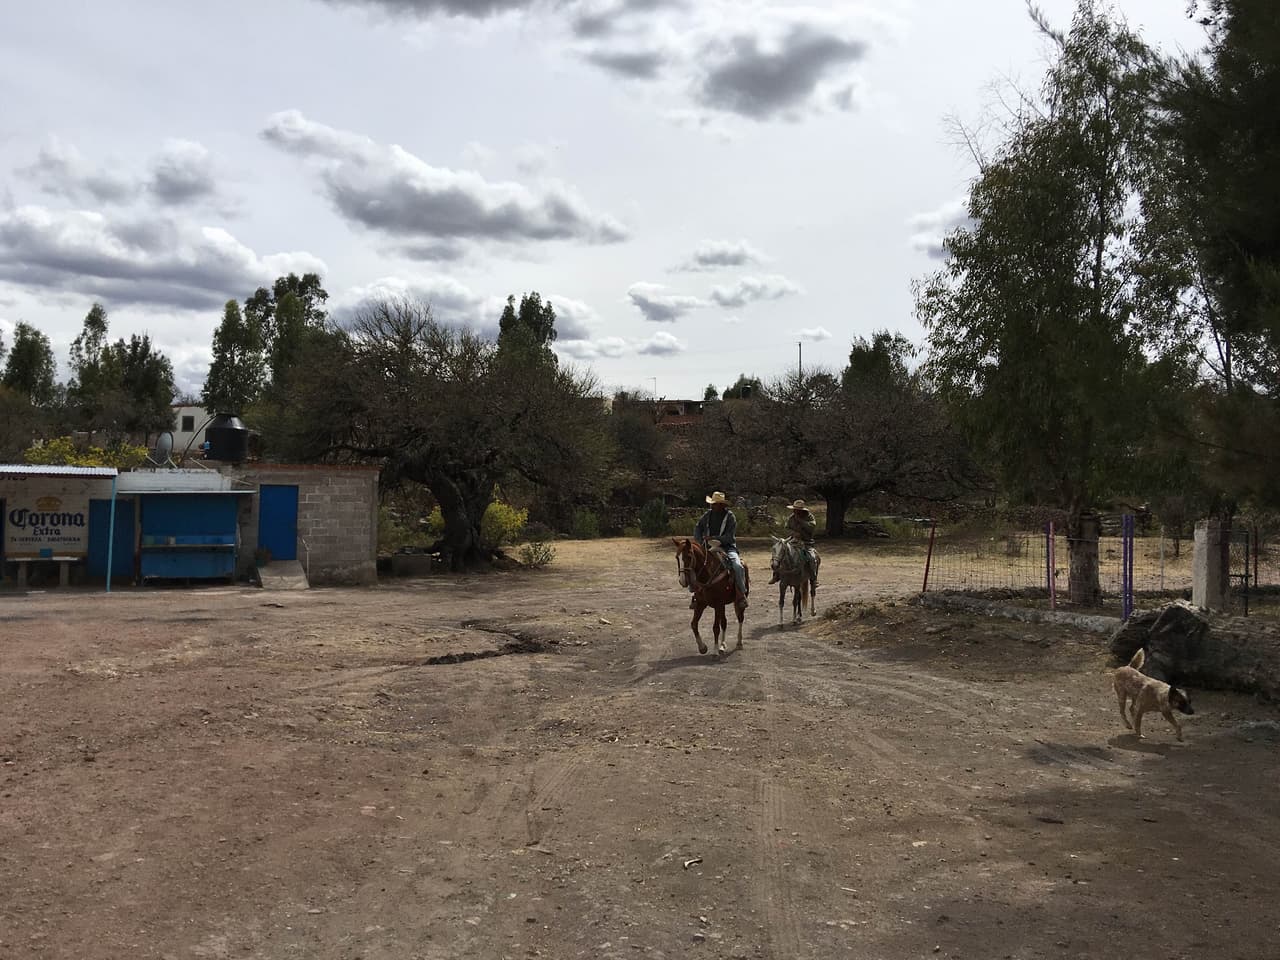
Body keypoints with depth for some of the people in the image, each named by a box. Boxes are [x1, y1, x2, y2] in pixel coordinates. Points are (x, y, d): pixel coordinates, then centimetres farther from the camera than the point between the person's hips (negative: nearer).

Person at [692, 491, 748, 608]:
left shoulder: (730, 517, -8)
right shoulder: (708, 514, 5)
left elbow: (730, 537, -14)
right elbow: (697, 528, 14)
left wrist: (713, 538, -23)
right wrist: (700, 542, -2)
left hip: (727, 547, -4)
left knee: (738, 566, -28)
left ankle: (741, 594, -13)